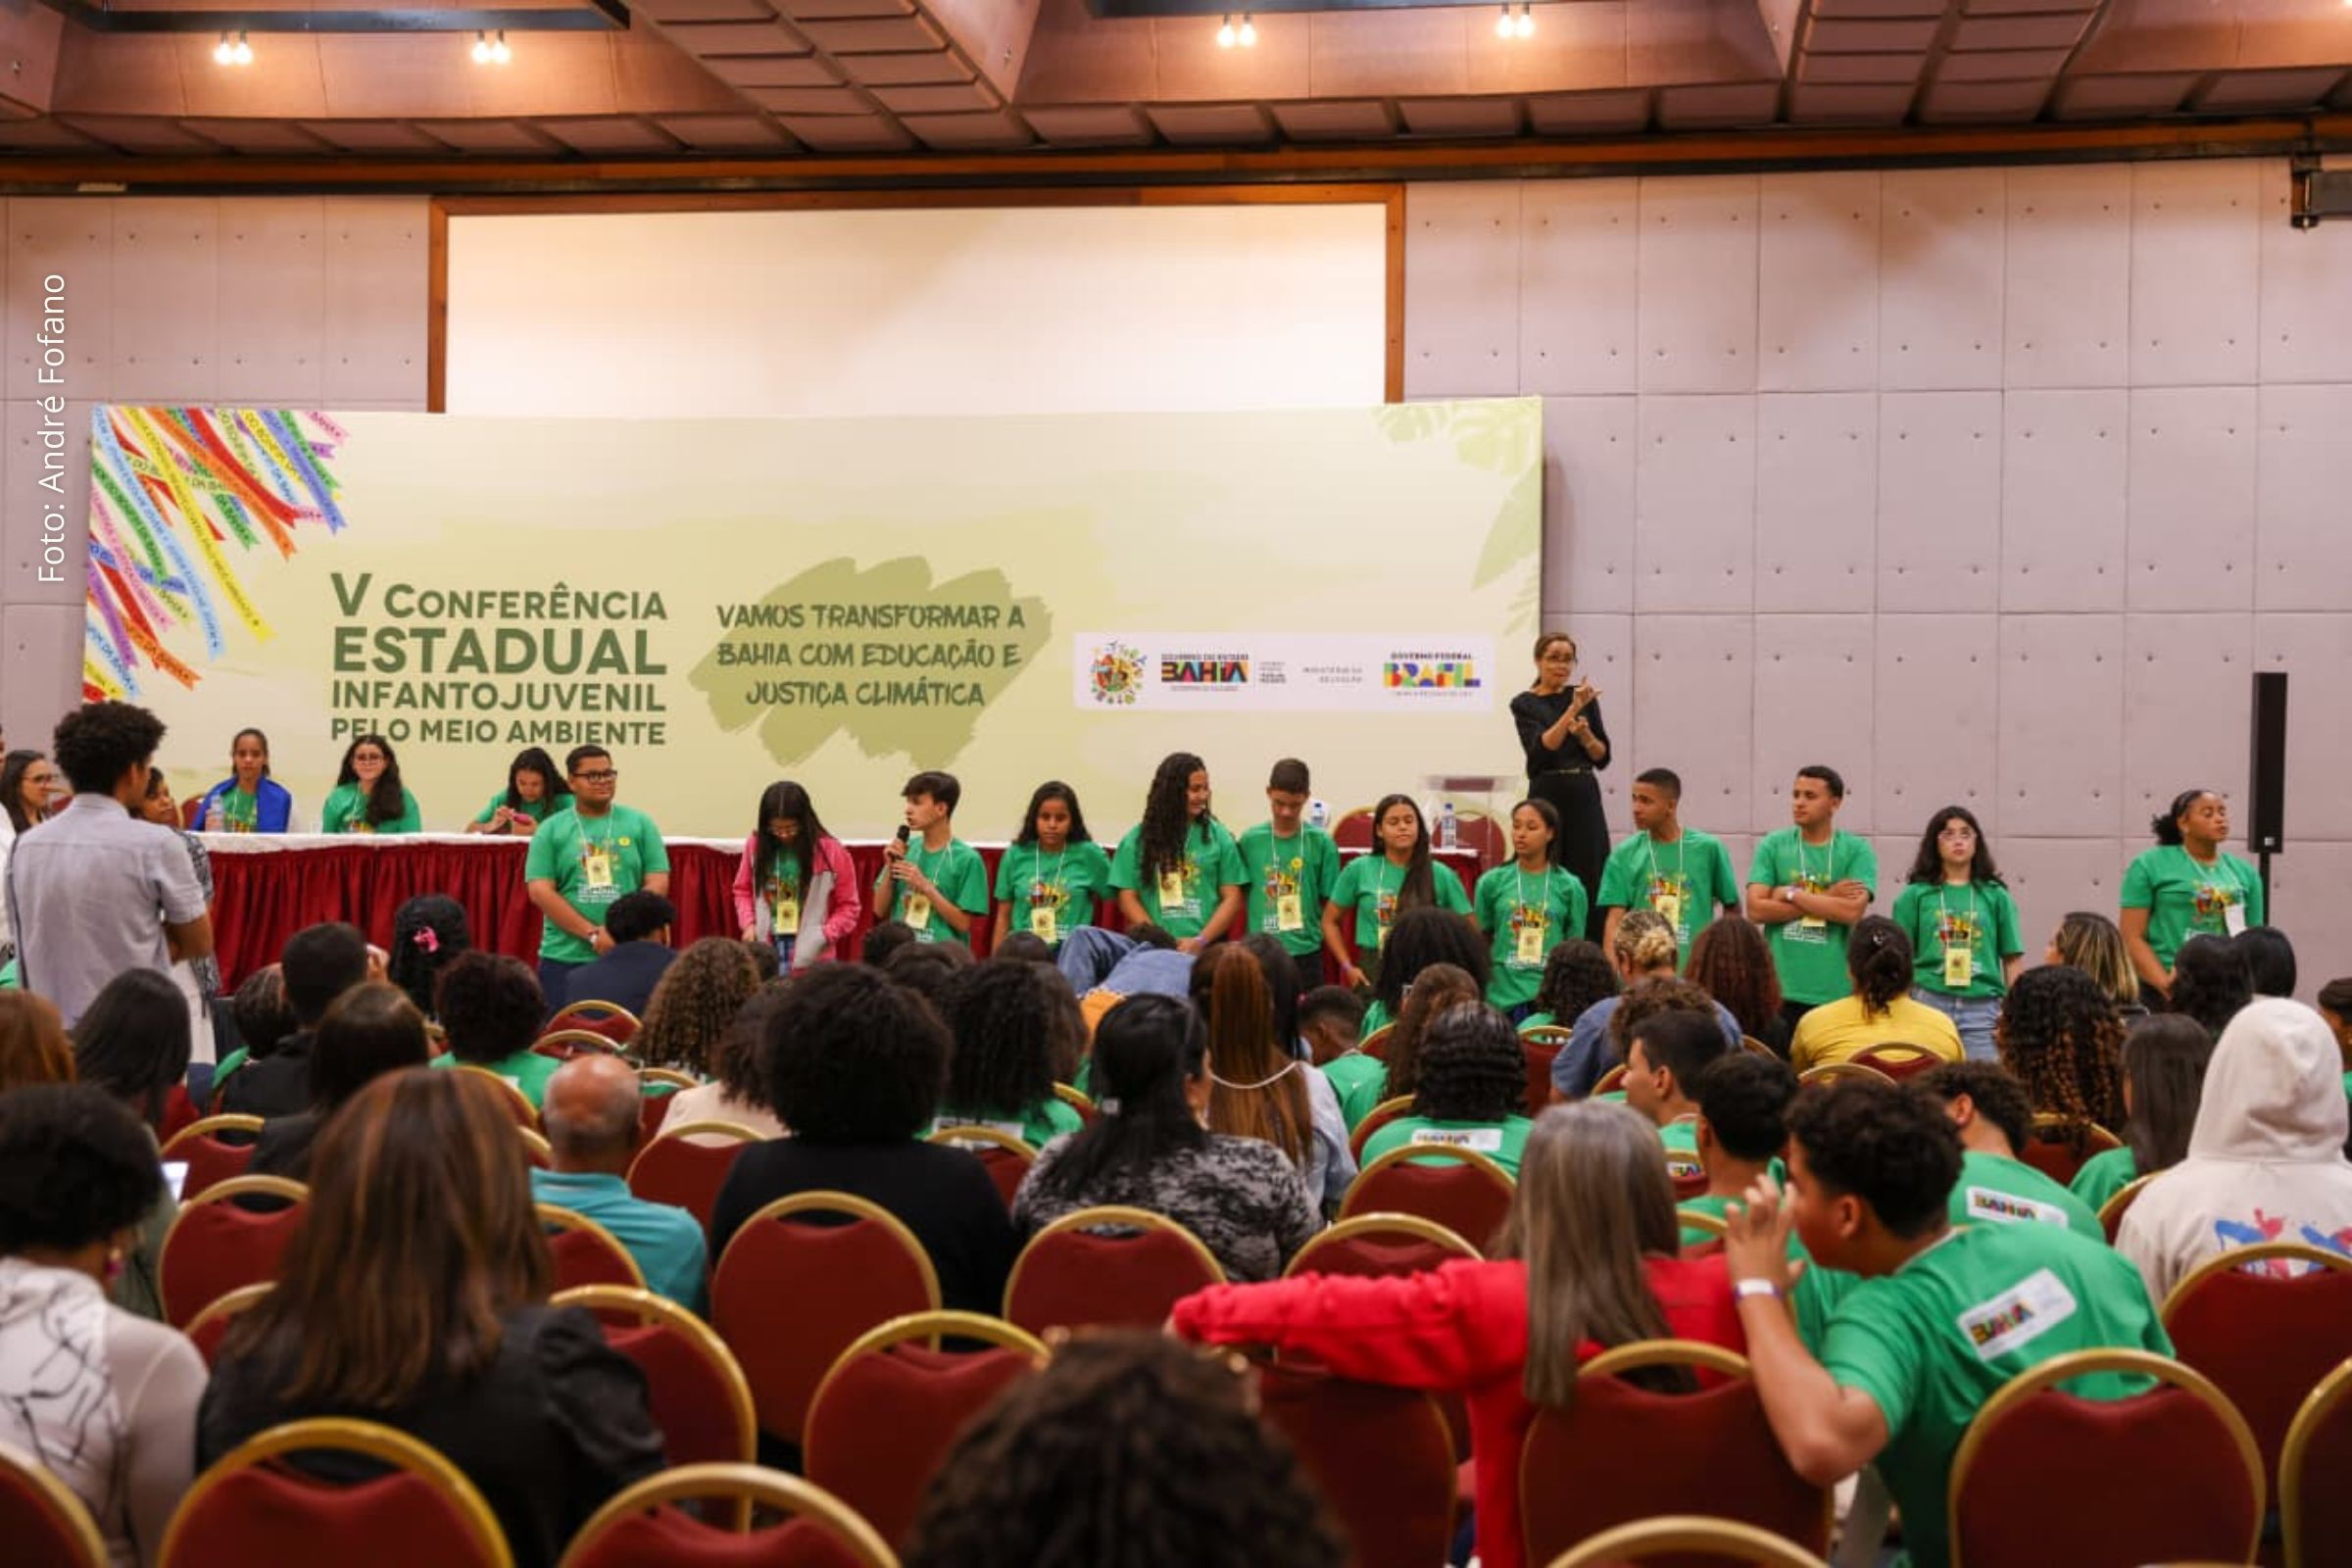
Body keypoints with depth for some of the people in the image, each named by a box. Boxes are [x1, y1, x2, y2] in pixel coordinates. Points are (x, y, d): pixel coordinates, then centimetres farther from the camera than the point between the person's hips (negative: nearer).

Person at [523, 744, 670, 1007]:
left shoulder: (639, 823, 8)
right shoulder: (551, 830, 6)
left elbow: (658, 883, 3)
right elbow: (540, 891, -3)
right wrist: (592, 934, -13)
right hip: (564, 958, 0)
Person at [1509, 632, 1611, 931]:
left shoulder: (1585, 697, 9)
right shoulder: (1524, 704, -1)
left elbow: (1602, 757, 8)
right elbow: (1540, 749, -18)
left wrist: (1585, 734, -11)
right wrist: (1572, 710, -25)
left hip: (1585, 797, 3)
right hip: (1547, 797, -3)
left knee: (1590, 882, 1)